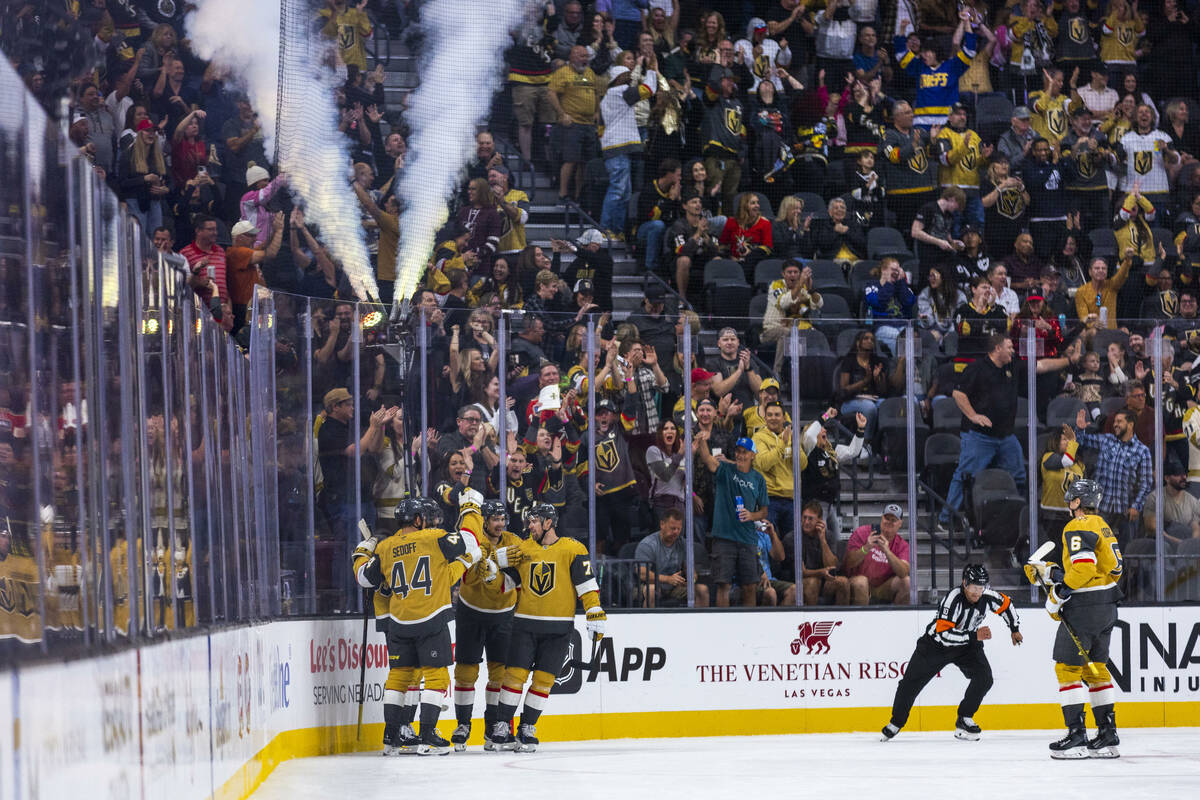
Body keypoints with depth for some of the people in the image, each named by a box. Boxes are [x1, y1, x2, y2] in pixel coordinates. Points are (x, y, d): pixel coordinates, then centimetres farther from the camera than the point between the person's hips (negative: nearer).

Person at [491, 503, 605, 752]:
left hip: (558, 628, -2)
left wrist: (595, 617, -11)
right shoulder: (522, 549, 8)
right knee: (515, 674, -6)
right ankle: (502, 726, 2)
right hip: (524, 624, 2)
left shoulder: (573, 549, -3)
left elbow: (587, 585, -6)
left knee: (544, 679, -1)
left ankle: (527, 729, 9)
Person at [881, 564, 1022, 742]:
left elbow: (1006, 604, 7)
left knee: (984, 678, -17)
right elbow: (944, 634, -39)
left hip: (967, 646, 4)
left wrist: (1015, 630, 11)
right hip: (936, 644, -4)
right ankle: (896, 723, 22)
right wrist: (974, 635, -42)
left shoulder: (987, 596, -17)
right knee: (911, 682, 1)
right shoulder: (953, 598, -34)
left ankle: (964, 720, -1)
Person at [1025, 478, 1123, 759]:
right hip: (1106, 606, 9)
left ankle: (1076, 735, -9)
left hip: (1084, 607, -9)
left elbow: (1083, 567, -26)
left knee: (1068, 667, -4)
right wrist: (1048, 571, 15)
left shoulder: (1078, 527, -14)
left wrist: (1058, 593, -18)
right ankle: (1107, 735, 14)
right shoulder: (1102, 526, 16)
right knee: (1096, 669, 15)